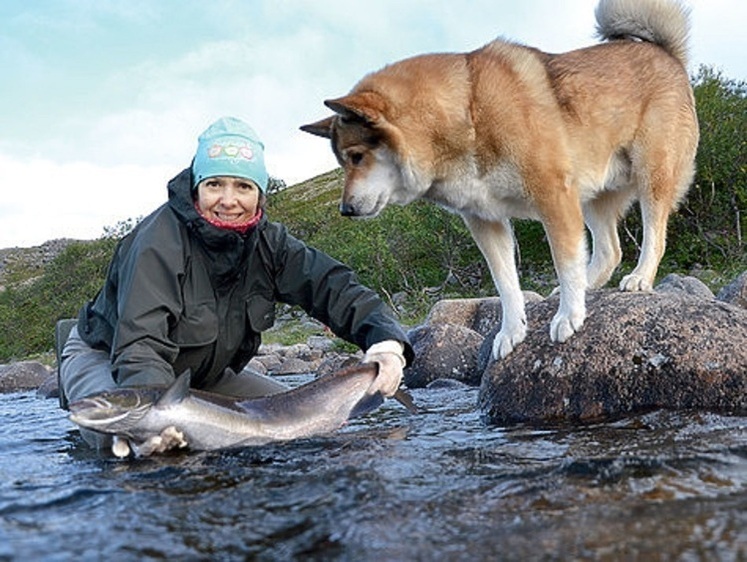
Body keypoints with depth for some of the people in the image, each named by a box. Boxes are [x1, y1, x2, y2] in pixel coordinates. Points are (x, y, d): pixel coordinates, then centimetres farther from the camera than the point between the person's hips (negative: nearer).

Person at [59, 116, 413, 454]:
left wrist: (386, 340, -39)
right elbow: (142, 344, -41)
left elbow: (331, 286, -19)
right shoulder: (161, 239, -32)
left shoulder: (266, 242, -12)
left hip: (201, 373, 7)